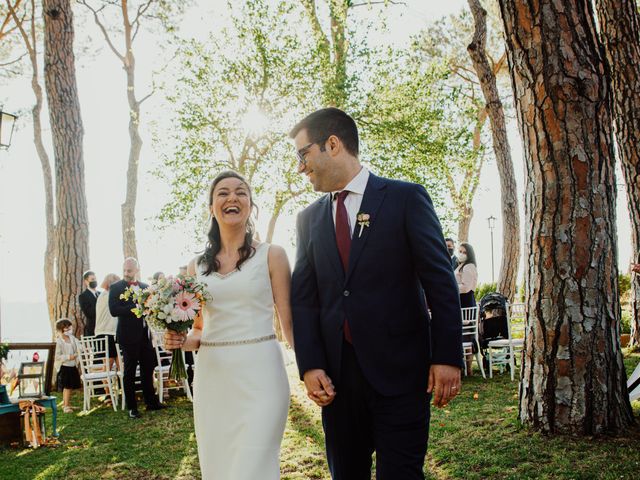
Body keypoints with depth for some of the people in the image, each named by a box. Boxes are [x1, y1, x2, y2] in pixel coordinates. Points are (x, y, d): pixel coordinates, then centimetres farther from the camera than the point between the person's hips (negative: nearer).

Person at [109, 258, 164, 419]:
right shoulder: (116, 288, -4)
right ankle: (131, 407, 13)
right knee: (130, 372, 4)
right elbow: (113, 310, -17)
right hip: (129, 335, -5)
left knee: (148, 369, 12)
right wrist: (136, 307, -23)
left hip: (146, 334, 5)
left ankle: (151, 402, 23)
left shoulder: (145, 287, 11)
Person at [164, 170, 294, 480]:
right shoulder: (198, 266, 11)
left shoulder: (271, 255, 1)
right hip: (211, 377, 4)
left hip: (259, 376, -4)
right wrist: (182, 341, -4)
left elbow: (289, 323, -1)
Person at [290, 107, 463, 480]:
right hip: (336, 374, 4)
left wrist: (447, 357, -9)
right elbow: (304, 297, 8)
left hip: (400, 368, -4)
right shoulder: (310, 218, 11)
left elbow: (441, 282, -4)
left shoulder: (406, 198, -1)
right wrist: (311, 366, -3)